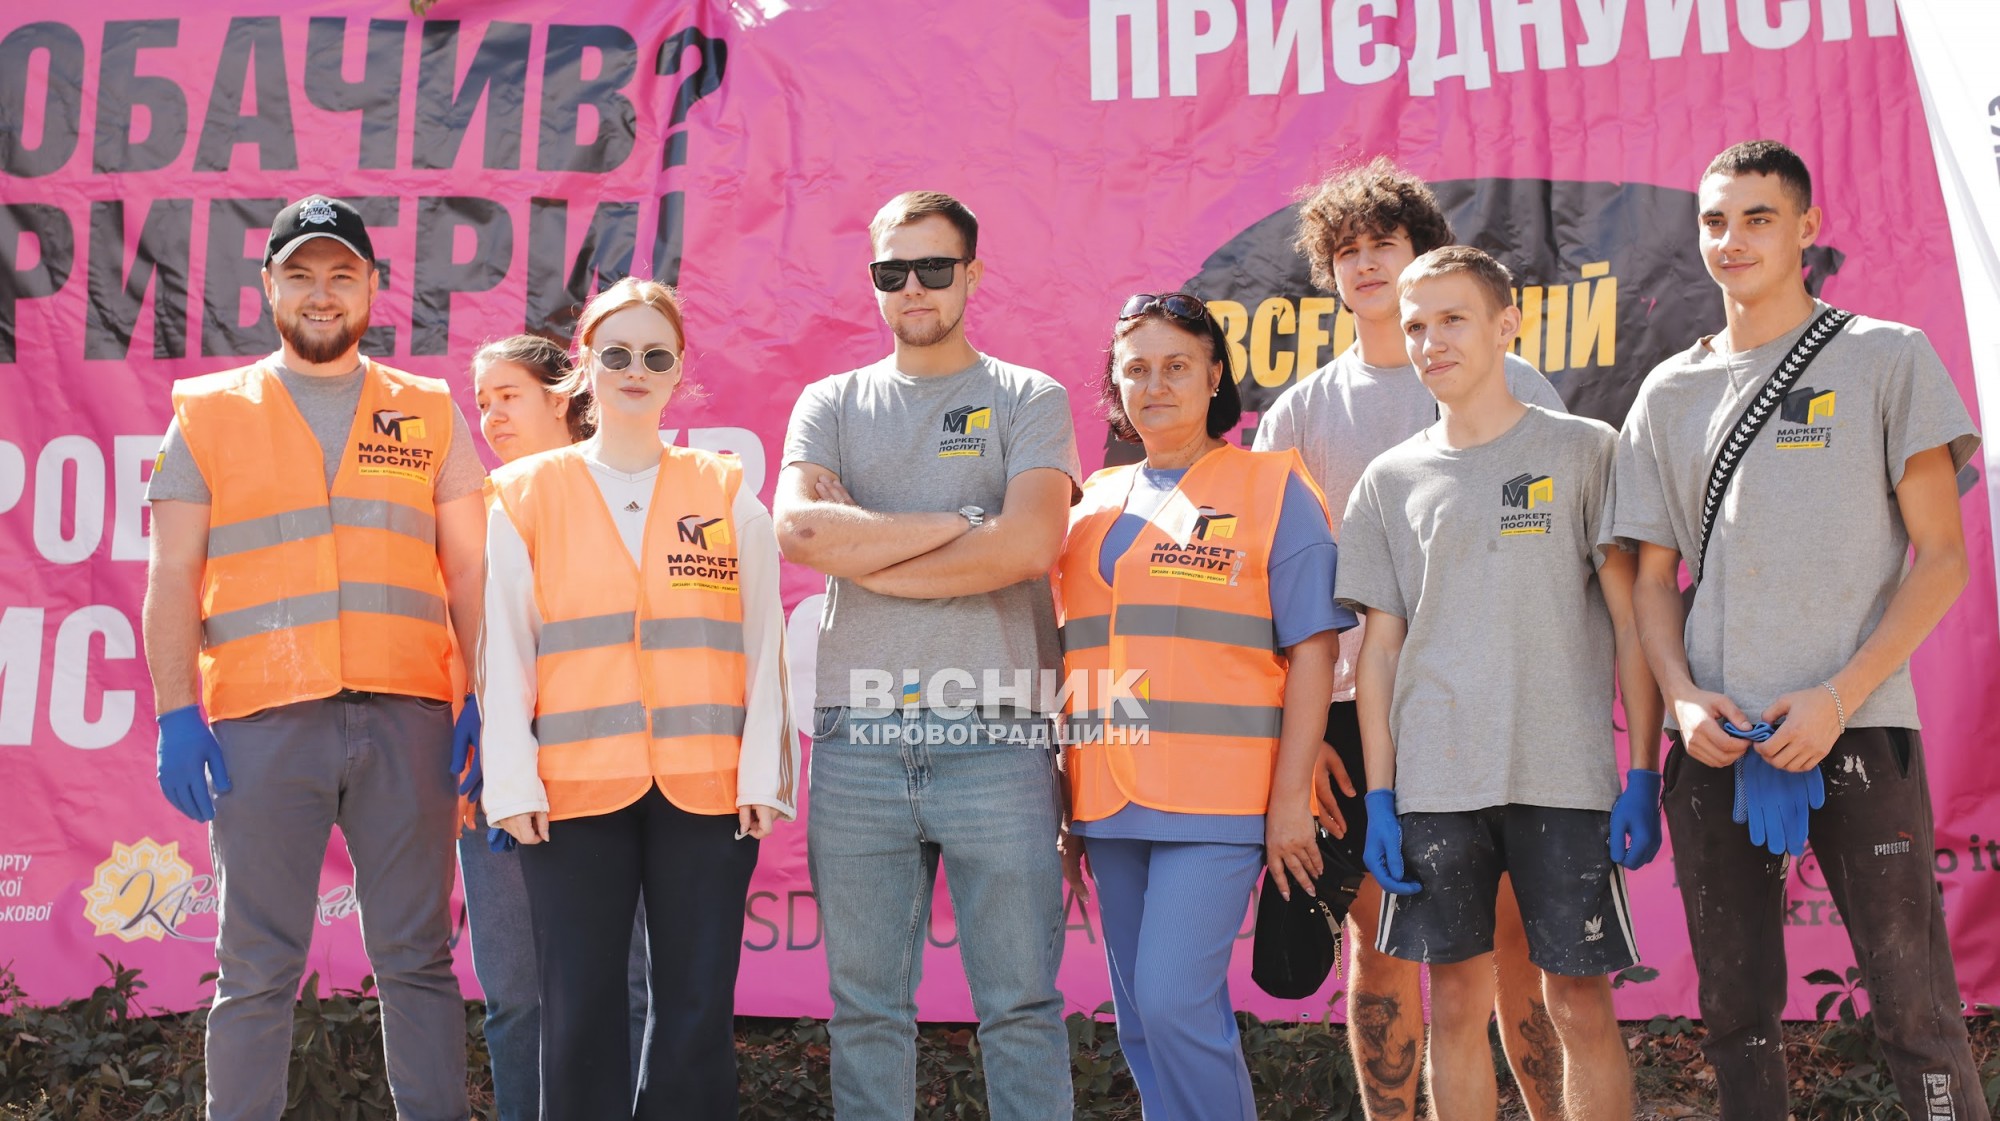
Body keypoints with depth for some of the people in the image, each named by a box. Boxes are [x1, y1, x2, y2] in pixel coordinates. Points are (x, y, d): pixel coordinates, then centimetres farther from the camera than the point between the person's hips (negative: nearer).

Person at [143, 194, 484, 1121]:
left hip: (405, 715, 1)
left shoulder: (427, 413, 13)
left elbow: (470, 570, 9)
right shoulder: (209, 413, 11)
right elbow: (172, 578, 6)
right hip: (261, 721, 0)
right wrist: (176, 714, -4)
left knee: (417, 960, 5)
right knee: (256, 970, 4)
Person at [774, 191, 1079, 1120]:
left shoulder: (1028, 400, 8)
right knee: (865, 1006, 6)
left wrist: (866, 560, -3)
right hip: (858, 734, 2)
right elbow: (798, 528, -4)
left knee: (1021, 1002, 0)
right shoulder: (831, 404, 15)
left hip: (995, 735, -2)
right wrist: (960, 524, -5)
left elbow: (1030, 544, -9)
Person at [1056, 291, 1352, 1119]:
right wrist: (1069, 802, 12)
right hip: (1111, 800, 6)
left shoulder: (1271, 487, 2)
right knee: (1140, 1022, 10)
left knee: (1175, 1002, -14)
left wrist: (1292, 795, -11)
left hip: (1216, 797, -5)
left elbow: (1313, 647, -3)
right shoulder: (1094, 503, 16)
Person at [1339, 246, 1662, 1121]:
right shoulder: (1391, 479, 10)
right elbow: (1380, 649, 10)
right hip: (1435, 782, 2)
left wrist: (1643, 775, -6)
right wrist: (1379, 796, 3)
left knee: (1580, 1002, 2)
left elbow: (1631, 619, 1)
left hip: (1563, 777, -2)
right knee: (1456, 1004, 7)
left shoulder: (1583, 450, 3)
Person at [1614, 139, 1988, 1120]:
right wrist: (1684, 696, -5)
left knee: (1914, 1007, -3)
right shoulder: (1670, 392, 13)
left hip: (1857, 730, -3)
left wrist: (1839, 696, -12)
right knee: (1735, 1011, 8)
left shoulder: (1887, 357, 4)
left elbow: (1940, 558, 0)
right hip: (1713, 742, 3)